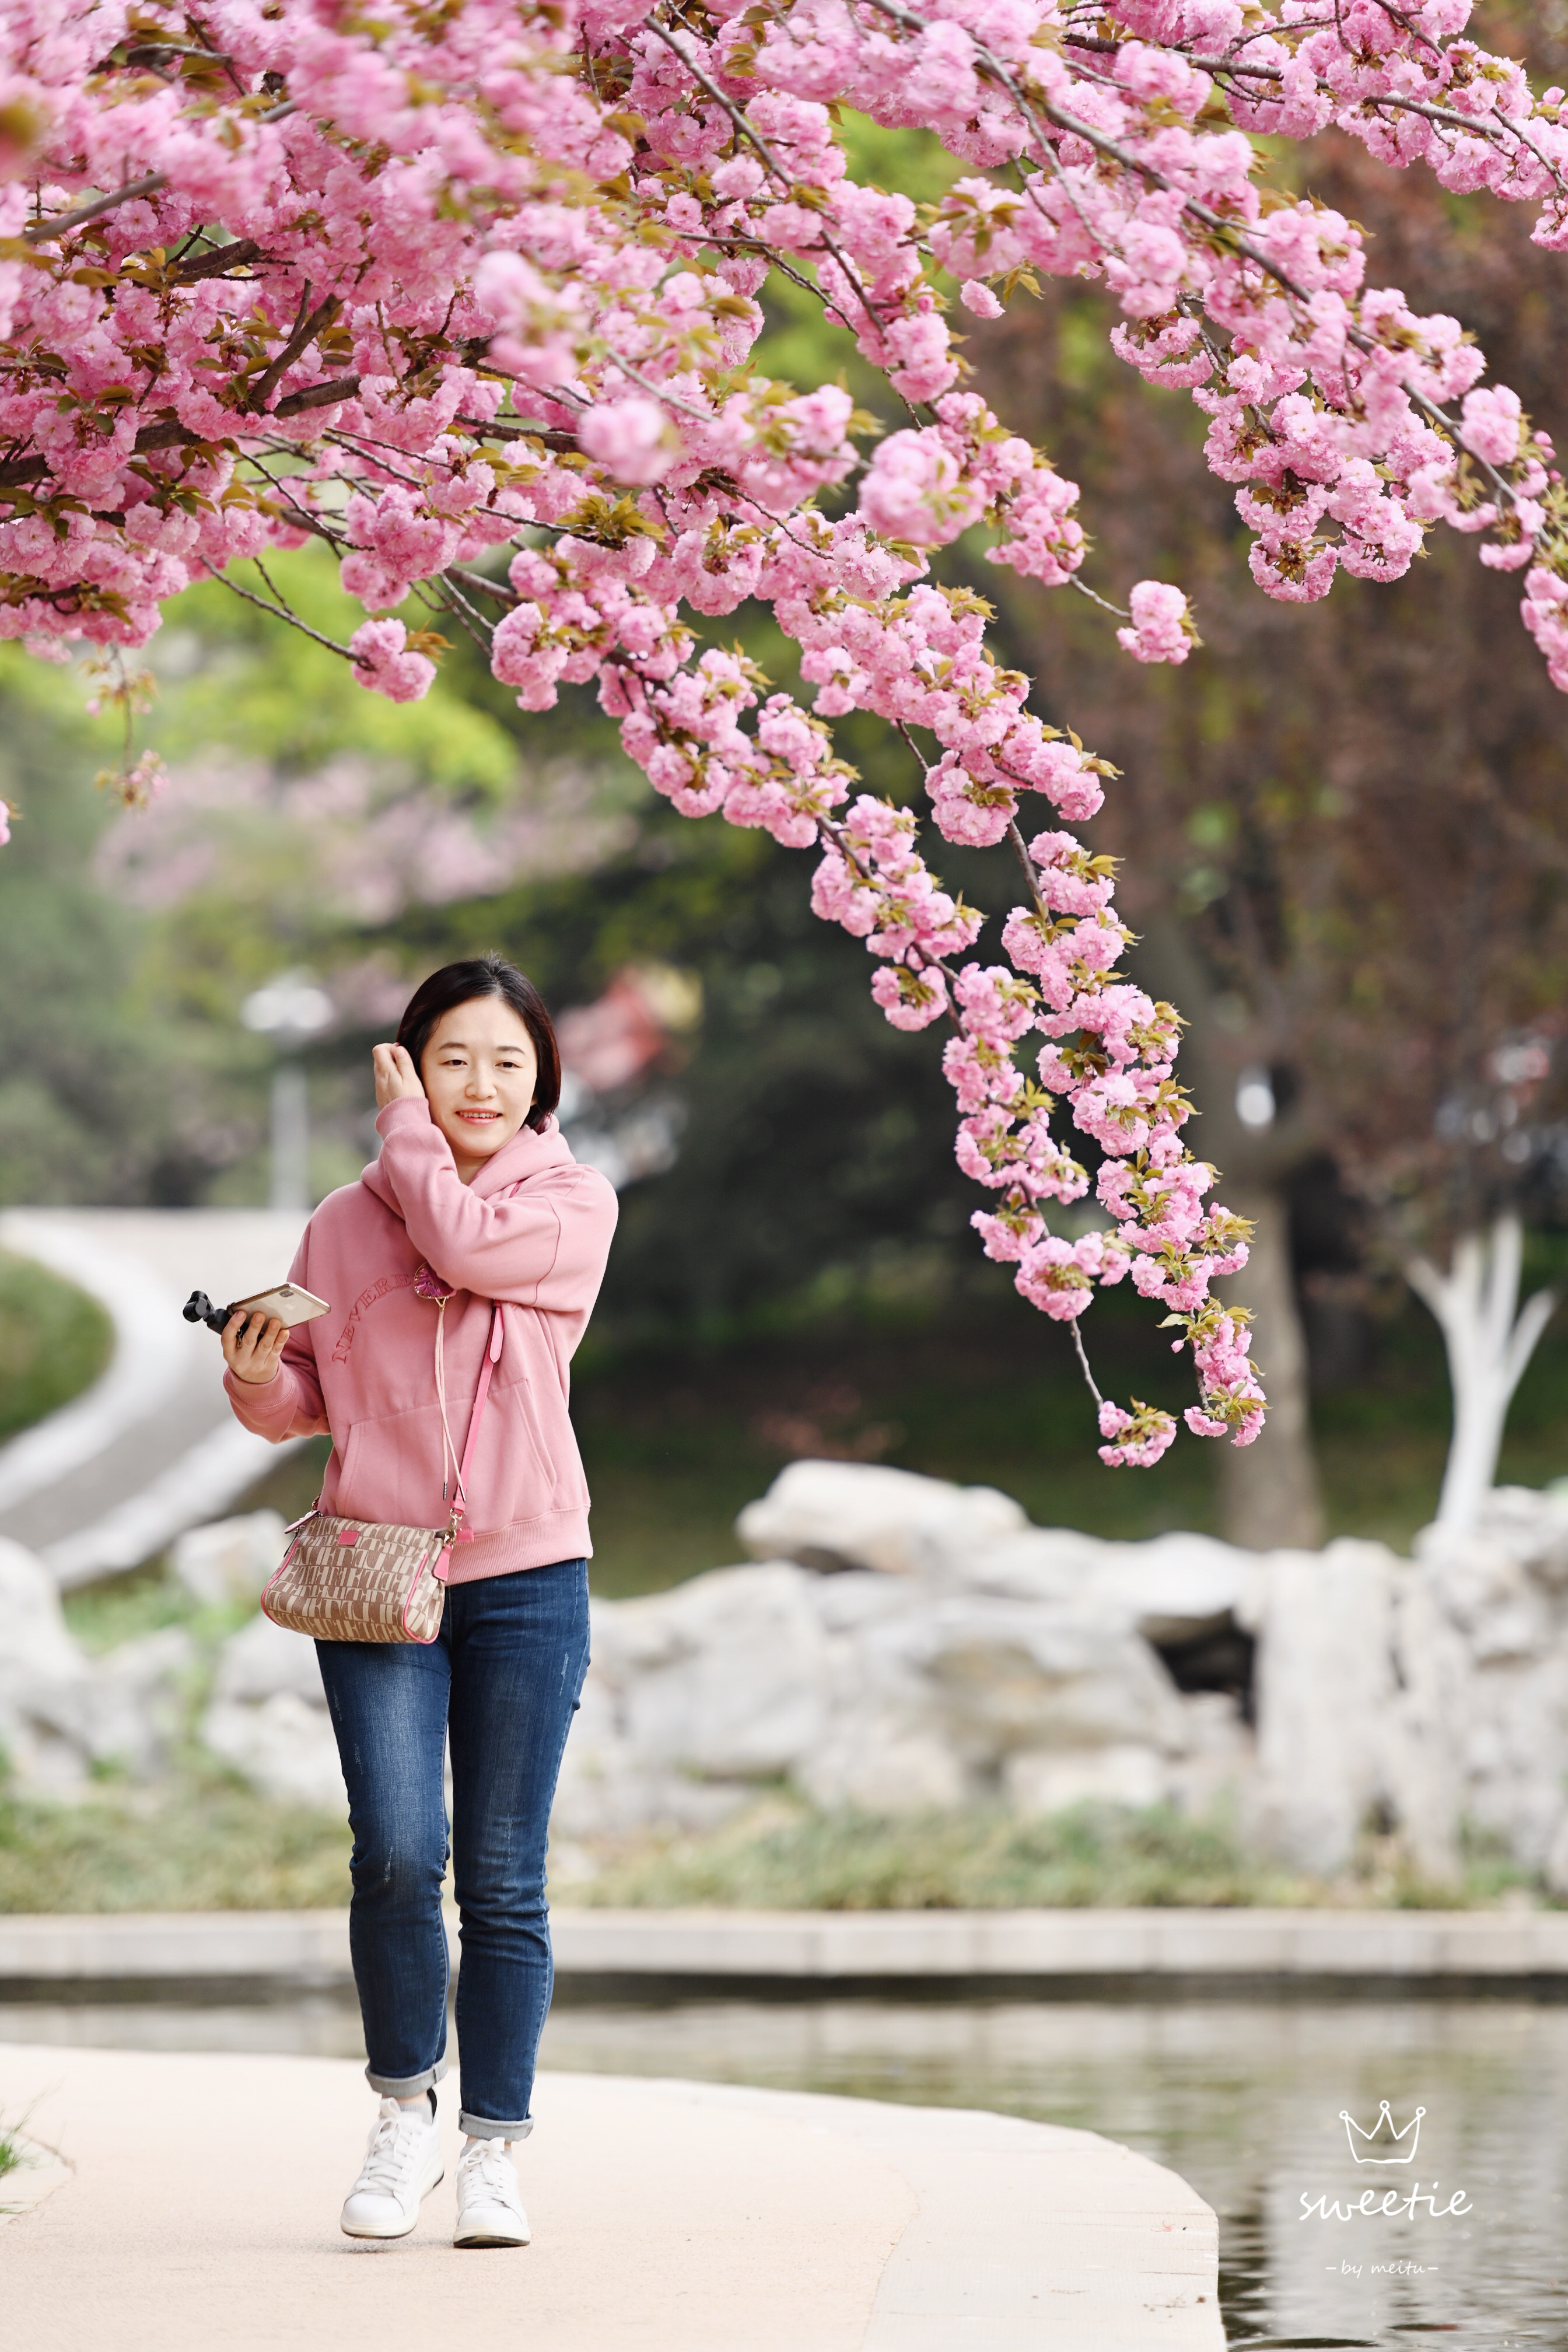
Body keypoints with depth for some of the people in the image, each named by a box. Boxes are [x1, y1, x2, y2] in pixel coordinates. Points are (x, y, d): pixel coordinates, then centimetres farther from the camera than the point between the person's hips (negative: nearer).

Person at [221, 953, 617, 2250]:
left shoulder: (574, 1203, 3)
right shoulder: (345, 1223, 9)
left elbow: (468, 1244, -16)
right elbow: (309, 1400, 12)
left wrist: (406, 1131, -2)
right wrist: (259, 1378, -10)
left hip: (525, 1576, -1)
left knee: (504, 1878, 2)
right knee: (399, 1852, -13)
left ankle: (494, 2150, 12)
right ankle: (406, 2112, 7)